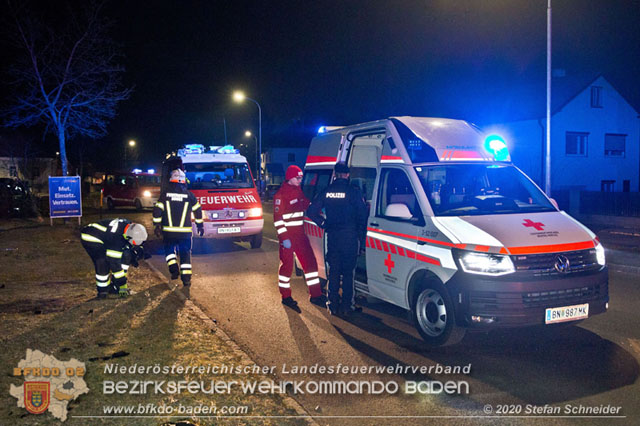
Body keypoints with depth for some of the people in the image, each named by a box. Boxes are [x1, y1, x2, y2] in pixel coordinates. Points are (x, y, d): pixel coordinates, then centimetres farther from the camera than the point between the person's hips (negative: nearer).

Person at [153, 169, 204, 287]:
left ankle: (174, 269, 4)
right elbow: (198, 210, 7)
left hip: (169, 231, 0)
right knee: (185, 254, 7)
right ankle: (186, 279, 3)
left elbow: (157, 210, -3)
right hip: (185, 231, 0)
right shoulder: (189, 195, 1)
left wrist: (157, 225, 4)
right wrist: (200, 225, 18)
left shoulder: (165, 194, 0)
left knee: (169, 250, 21)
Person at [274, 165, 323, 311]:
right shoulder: (281, 195, -13)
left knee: (310, 262, 8)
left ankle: (315, 295, 16)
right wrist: (284, 237, -21)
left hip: (300, 234, 8)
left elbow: (307, 205, 29)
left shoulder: (299, 192, 13)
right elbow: (277, 218, -17)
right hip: (287, 237, -8)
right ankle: (286, 297, 15)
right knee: (287, 265, 2)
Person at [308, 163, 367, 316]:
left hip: (332, 237, 3)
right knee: (348, 272, 6)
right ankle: (347, 306, 8)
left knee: (333, 271, 12)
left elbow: (312, 211, 3)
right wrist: (362, 238, 0)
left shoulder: (326, 191, 2)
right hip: (349, 237, -3)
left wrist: (324, 224, 9)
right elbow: (363, 215, -7)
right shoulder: (353, 191, -8)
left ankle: (333, 305, 15)